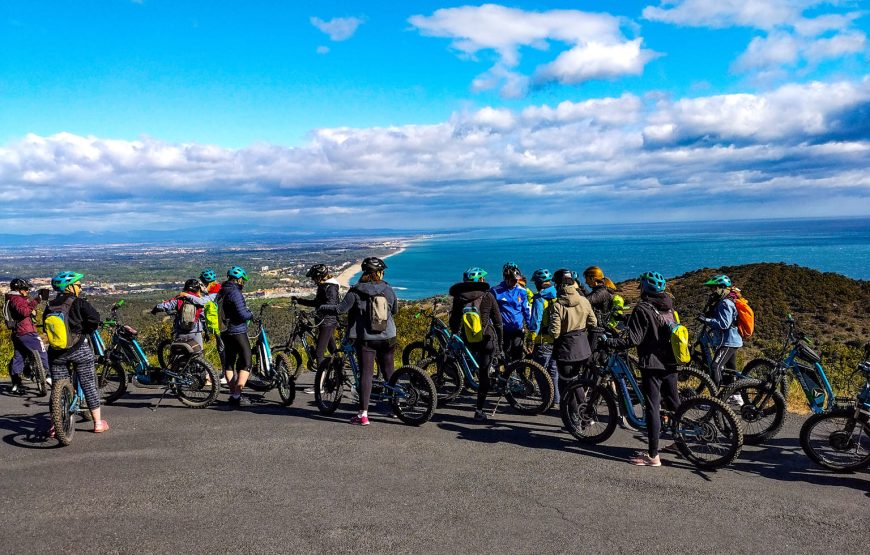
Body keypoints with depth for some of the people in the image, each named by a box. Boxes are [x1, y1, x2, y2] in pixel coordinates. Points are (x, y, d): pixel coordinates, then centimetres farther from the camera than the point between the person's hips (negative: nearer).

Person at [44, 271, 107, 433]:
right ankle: (98, 423, 11)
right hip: (79, 349, -4)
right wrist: (86, 332, -4)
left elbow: (45, 327, 14)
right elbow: (94, 318, -21)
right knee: (89, 385, 5)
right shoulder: (79, 303, -8)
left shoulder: (50, 307, 8)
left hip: (56, 352, 4)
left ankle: (55, 426, 13)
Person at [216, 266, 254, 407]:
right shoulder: (235, 293, -16)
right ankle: (237, 395, -10)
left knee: (229, 362, 13)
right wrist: (251, 314, -2)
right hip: (237, 332, -9)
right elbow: (242, 314, -22)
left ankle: (233, 395, 19)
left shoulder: (221, 292, 11)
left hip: (225, 332, 9)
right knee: (246, 363, -4)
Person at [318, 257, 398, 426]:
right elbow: (395, 310, 14)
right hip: (387, 338, 3)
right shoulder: (388, 290, 2)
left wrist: (322, 309, 2)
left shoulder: (356, 291, -9)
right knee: (389, 373, 17)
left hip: (366, 339, -3)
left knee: (366, 374, -2)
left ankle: (363, 414, -6)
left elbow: (340, 309, -14)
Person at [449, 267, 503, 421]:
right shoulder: (488, 296, -6)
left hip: (467, 340, 3)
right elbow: (498, 322, -3)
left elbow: (454, 322, 2)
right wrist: (500, 342, 8)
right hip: (486, 339, -3)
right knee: (484, 373, 6)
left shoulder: (458, 298, -1)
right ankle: (479, 410, 6)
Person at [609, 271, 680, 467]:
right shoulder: (669, 307, 10)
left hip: (652, 364, -8)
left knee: (653, 408, -5)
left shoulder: (643, 309, -14)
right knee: (673, 403, 20)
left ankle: (653, 456, -3)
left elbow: (633, 339, -20)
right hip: (671, 363, 8)